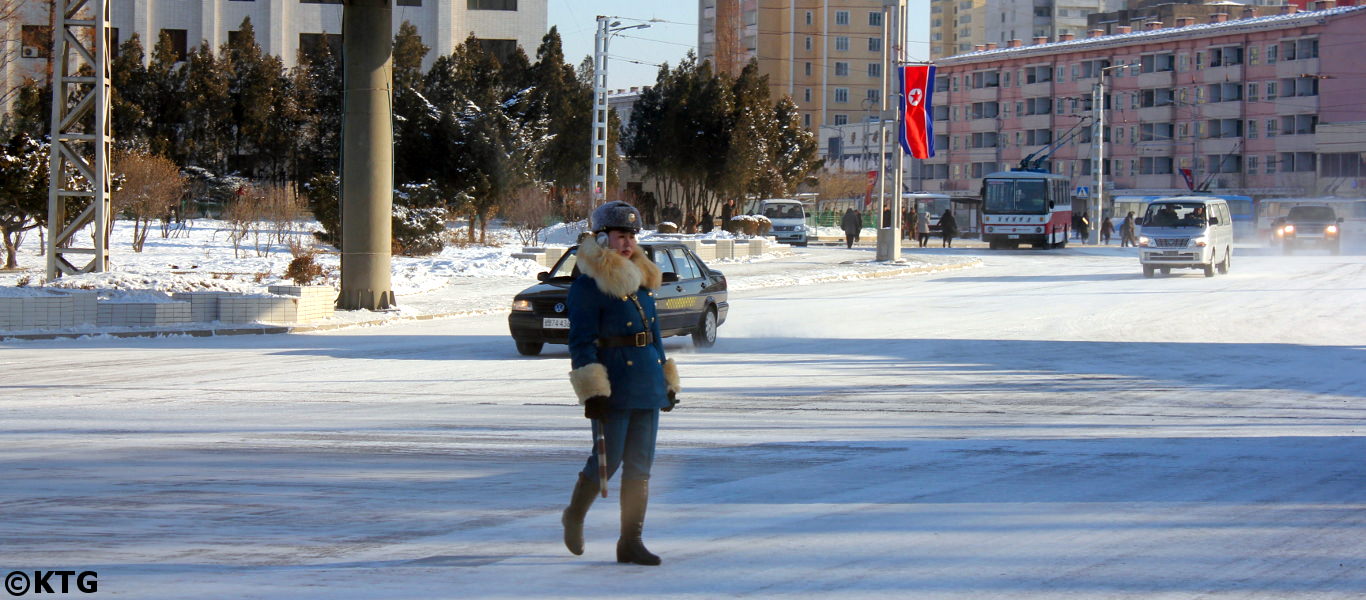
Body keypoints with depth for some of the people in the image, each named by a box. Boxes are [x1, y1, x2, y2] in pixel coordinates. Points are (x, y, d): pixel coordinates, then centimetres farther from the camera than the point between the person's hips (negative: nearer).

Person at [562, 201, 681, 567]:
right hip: (613, 385, -7)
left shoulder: (643, 281, 16)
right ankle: (575, 515, 24)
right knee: (608, 459, -2)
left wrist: (667, 383, 22)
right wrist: (592, 391, -18)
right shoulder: (589, 286, -8)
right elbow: (581, 341, -12)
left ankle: (631, 541, 8)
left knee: (640, 465, 4)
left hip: (647, 385, 7)